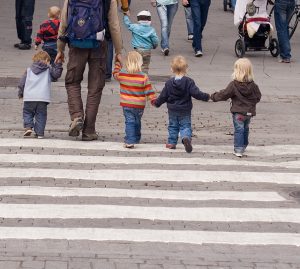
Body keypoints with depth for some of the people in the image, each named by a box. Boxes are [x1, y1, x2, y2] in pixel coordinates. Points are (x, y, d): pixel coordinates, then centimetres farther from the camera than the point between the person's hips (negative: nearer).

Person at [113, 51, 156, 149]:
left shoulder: (121, 74, -6)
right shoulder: (143, 77, -11)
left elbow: (115, 74, 18)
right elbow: (149, 90, -7)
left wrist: (117, 65, 34)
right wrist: (153, 100, 4)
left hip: (127, 104, -1)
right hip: (139, 105, 1)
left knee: (129, 122, 0)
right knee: (137, 122, 18)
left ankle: (130, 141, -13)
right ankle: (136, 139, 32)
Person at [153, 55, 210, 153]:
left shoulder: (169, 83, -6)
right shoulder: (189, 82, -12)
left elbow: (163, 96, 0)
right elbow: (196, 93, -17)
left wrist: (157, 103, 16)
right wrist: (206, 97, -5)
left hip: (172, 110, 2)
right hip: (185, 111, -2)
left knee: (173, 126, 16)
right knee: (185, 126, 2)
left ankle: (172, 142, 19)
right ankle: (186, 138, -25)